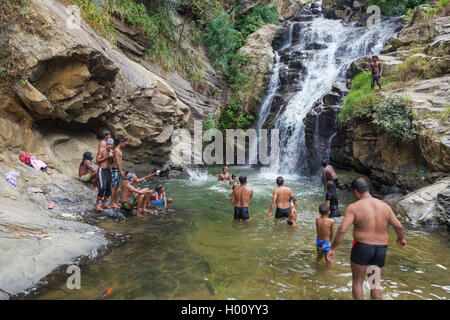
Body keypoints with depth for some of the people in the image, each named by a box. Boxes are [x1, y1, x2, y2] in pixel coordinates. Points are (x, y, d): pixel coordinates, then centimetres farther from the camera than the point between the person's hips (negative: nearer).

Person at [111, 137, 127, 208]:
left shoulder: (119, 150, 16)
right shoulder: (116, 150, -14)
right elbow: (117, 162, -19)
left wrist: (121, 171, 19)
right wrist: (121, 171, -21)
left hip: (119, 170, 10)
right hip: (116, 170, -10)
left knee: (117, 186, 13)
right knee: (113, 186, -4)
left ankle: (116, 201, 20)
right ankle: (112, 203, 0)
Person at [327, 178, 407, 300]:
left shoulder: (353, 207, -13)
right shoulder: (384, 206, 2)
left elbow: (342, 231, -19)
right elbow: (398, 226, 8)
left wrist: (332, 248, -10)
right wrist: (401, 238, 29)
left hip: (361, 248, -4)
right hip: (381, 250, 5)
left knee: (357, 282, 13)